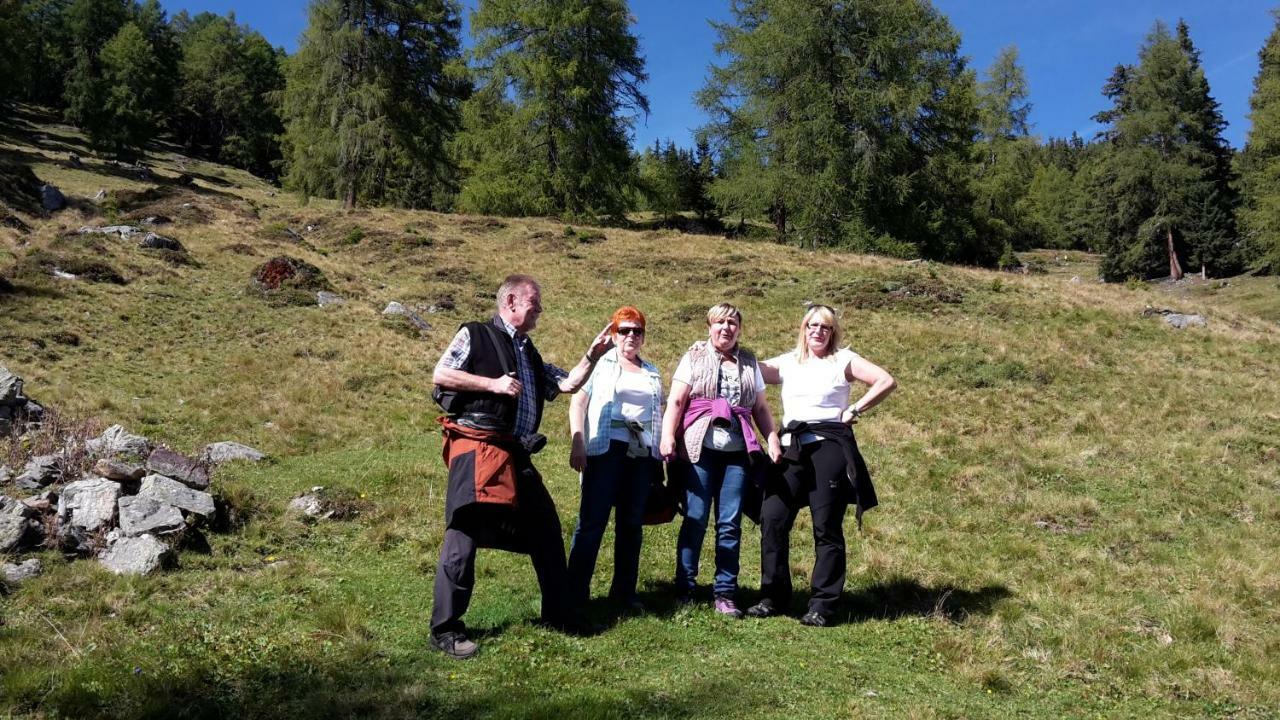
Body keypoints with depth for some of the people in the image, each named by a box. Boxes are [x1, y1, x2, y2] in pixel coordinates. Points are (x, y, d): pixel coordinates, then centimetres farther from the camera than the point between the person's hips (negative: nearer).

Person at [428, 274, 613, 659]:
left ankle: (557, 614, 24)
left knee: (546, 529, 11)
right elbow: (440, 374, -6)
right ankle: (445, 630, -4)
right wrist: (493, 384, -12)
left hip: (516, 454, 8)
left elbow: (567, 384, 21)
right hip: (477, 447, -8)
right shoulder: (474, 335, 3)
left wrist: (592, 356, 9)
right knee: (465, 532, -11)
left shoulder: (529, 354, 25)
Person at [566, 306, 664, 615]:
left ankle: (624, 591, 16)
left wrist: (663, 450, 12)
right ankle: (575, 593, -2)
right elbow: (578, 403, 0)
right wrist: (578, 445, -11)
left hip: (642, 453, 5)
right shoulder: (600, 363, 6)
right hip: (606, 449, -4)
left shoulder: (652, 374, 19)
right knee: (592, 521, -6)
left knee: (632, 523, 7)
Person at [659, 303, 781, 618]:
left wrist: (773, 440, 4)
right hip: (701, 449, -3)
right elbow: (675, 401, 0)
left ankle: (725, 593, 9)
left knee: (730, 523, 1)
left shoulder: (749, 363, 17)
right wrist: (667, 436, -12)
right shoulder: (694, 358, 7)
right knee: (695, 519, -4)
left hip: (737, 453, 3)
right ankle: (684, 589, 7)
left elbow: (761, 408, 17)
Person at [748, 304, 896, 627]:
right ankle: (773, 597, 4)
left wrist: (854, 410, -3)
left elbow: (887, 381, 2)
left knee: (827, 527, -2)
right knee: (772, 518, -7)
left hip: (830, 446, -3)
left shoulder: (843, 360, 10)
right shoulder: (786, 362, 20)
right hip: (791, 449, 3)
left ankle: (823, 605, 4)